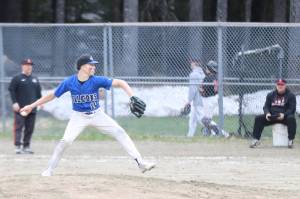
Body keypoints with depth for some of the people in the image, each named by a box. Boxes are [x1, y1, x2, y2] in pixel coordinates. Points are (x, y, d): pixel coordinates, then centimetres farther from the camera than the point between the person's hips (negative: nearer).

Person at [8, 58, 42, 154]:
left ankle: (26, 146, 12)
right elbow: (11, 90, -5)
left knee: (30, 128, 5)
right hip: (20, 108, -6)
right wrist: (15, 102, -14)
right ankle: (17, 146, -11)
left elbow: (38, 92, 23)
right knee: (18, 127, -10)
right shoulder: (17, 78, -1)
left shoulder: (35, 79, 17)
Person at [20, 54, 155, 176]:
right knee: (66, 141, -18)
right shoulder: (69, 82, -14)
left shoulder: (96, 80, -16)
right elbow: (52, 96, -3)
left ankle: (140, 163, -6)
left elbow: (120, 83, -20)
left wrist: (132, 97, -36)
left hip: (97, 115, 1)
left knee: (120, 133, -9)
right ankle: (50, 169, -1)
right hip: (79, 116, -1)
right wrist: (32, 106, -3)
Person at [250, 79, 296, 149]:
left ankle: (291, 140, -32)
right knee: (258, 118, -17)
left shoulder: (291, 95, 0)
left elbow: (292, 109, -7)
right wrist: (267, 113, -14)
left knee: (291, 118, -37)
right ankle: (255, 140, -18)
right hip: (272, 116, 3)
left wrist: (284, 115, -26)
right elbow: (266, 106, 10)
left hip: (285, 116, -3)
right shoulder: (270, 95, 12)